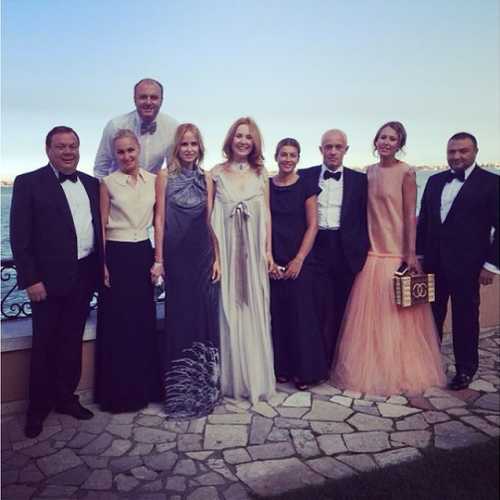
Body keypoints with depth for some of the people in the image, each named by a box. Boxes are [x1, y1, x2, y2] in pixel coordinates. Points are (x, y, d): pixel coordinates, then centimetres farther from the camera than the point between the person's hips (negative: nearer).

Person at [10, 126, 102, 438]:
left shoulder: (91, 184, 10)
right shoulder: (29, 183, -4)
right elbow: (20, 236, -9)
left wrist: (100, 269, 7)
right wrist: (31, 279, -13)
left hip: (84, 276, 5)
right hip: (49, 278, -4)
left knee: (73, 341, 14)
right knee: (45, 344, 7)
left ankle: (66, 397, 30)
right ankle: (39, 407, 23)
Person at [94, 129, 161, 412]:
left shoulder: (153, 181, 5)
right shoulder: (108, 183, -2)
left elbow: (159, 221, 6)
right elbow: (102, 227, -1)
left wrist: (158, 259, 1)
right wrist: (102, 265, -7)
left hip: (144, 253, 3)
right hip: (116, 255, -3)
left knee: (144, 321, 9)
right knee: (116, 324, 3)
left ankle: (144, 387, 26)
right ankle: (117, 393, 19)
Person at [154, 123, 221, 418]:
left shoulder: (205, 178, 8)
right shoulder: (165, 177, 1)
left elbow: (211, 220, 7)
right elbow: (160, 219, -2)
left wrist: (217, 258, 2)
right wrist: (158, 259, -6)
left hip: (203, 256, 2)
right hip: (177, 257, -2)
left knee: (205, 316, 6)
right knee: (180, 317, 5)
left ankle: (205, 389, 22)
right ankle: (180, 393, 20)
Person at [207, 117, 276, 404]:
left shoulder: (261, 173, 9)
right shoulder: (216, 173, 4)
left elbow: (267, 213, 8)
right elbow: (207, 213, 2)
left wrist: (269, 251, 3)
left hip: (253, 251, 2)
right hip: (225, 249, -1)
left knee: (254, 311, 5)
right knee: (228, 311, 3)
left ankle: (256, 378, 18)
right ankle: (231, 378, 16)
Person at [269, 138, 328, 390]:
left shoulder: (306, 186, 2)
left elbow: (312, 225, -2)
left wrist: (299, 259, -9)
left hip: (298, 260, -2)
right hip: (271, 262, 2)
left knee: (301, 313, 0)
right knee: (276, 314, 5)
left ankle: (304, 371, 13)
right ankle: (281, 368, 18)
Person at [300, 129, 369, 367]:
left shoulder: (359, 180, 8)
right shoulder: (305, 176, 7)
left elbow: (364, 219, 7)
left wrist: (362, 251, -2)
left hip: (346, 251, 1)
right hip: (316, 248, -1)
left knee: (343, 309, 6)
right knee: (320, 307, -2)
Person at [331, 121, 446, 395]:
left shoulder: (405, 172, -6)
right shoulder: (369, 172, 9)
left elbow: (411, 215, -9)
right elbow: (366, 211, 11)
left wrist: (411, 253, -13)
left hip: (396, 253, -5)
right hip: (371, 252, 5)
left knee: (396, 315, 4)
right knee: (369, 314, 10)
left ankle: (400, 371, 21)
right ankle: (371, 368, 25)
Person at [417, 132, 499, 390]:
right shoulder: (435, 181, 10)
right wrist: (420, 253, 9)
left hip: (467, 264, -4)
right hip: (434, 262, 4)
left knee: (465, 317, 7)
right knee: (432, 315, 12)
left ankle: (465, 368, 23)